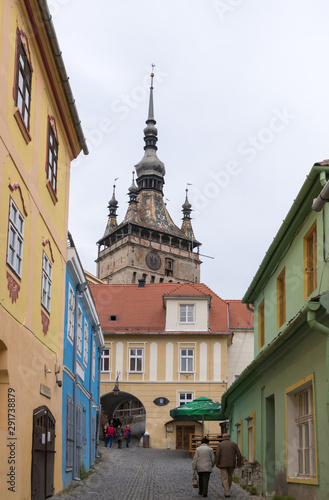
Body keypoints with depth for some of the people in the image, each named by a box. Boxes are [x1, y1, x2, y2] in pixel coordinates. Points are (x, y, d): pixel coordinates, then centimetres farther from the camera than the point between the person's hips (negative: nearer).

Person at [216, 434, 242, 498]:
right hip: (232, 464, 2)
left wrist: (217, 464, -5)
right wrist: (239, 464, 4)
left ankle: (227, 493, -13)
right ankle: (227, 491, 28)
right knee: (229, 478, 18)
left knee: (225, 479, -1)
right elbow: (239, 454, -1)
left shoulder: (220, 444, 1)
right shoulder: (233, 444, 6)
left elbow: (217, 455, -10)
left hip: (223, 464, -2)